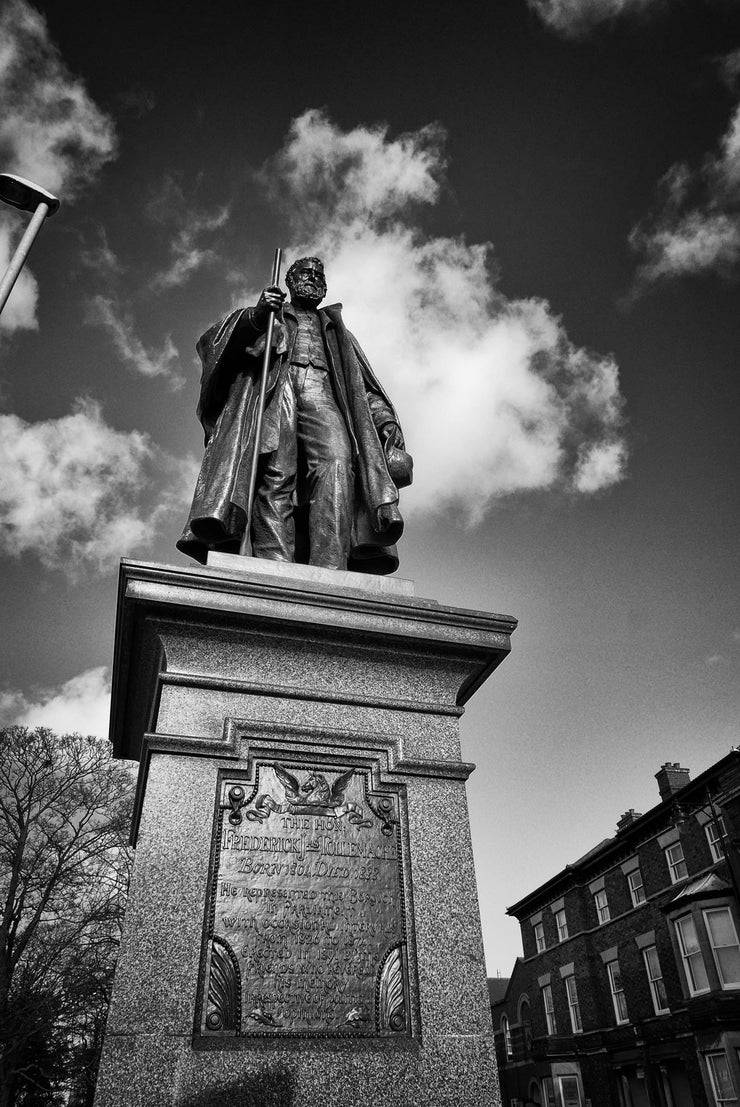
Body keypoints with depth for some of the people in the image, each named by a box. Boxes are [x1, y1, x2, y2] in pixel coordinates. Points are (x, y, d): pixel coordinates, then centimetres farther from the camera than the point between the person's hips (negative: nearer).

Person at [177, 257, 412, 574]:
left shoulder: (335, 329, 39)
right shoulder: (267, 313, 33)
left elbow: (365, 386, 28)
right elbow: (212, 342, 16)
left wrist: (386, 419, 7)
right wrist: (254, 316, -4)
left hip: (322, 391, 1)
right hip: (273, 387, -1)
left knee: (336, 462, -31)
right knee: (275, 476, -26)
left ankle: (328, 577, -47)